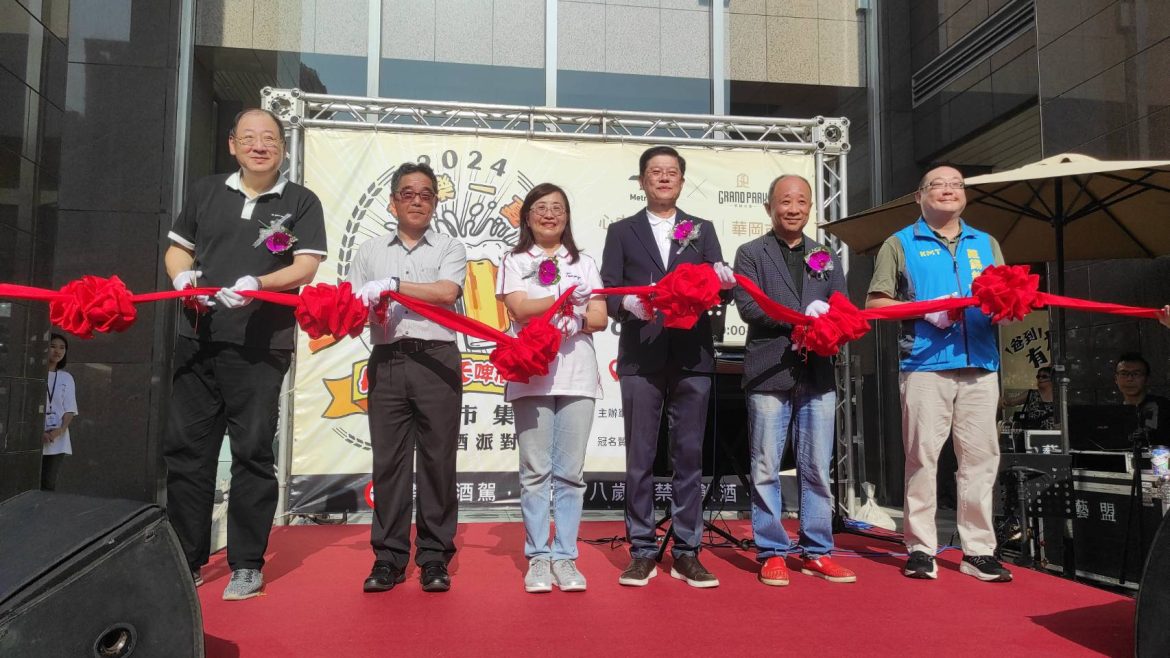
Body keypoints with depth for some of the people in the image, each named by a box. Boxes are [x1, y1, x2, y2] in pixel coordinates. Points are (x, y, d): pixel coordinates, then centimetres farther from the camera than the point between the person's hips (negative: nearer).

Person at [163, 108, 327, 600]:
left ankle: (247, 565, 12)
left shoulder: (301, 202, 4)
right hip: (198, 339, 4)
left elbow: (305, 266, -7)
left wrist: (255, 284, -23)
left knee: (253, 453, 1)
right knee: (186, 448, 7)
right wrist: (182, 275, -4)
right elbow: (177, 247, 19)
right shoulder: (206, 191, 15)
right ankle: (187, 560, 20)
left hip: (261, 346, -4)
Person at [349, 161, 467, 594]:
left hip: (436, 360, -1)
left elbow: (447, 292, -6)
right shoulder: (370, 252, 19)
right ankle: (389, 557, 10)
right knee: (388, 459, 1)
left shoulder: (450, 248, 12)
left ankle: (434, 557, 9)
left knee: (437, 460, 0)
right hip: (387, 361, 2)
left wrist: (392, 284, -11)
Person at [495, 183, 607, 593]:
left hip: (577, 373, 2)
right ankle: (538, 558, 8)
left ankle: (565, 557, 10)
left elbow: (600, 318, 9)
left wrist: (577, 321, -11)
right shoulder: (515, 262, 12)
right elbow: (519, 309, -5)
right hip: (531, 372, -2)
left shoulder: (584, 263, 18)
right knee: (535, 470, 0)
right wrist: (567, 297, -11)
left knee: (570, 472, 1)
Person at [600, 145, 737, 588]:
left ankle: (686, 552, 14)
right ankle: (642, 552, 12)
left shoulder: (702, 230, 14)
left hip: (692, 357, 1)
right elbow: (608, 291, 3)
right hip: (641, 357, -1)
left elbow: (717, 285, 4)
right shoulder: (621, 231, 11)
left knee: (689, 456, 5)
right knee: (640, 457, 3)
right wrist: (628, 303, -18)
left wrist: (724, 281, -19)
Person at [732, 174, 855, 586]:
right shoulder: (750, 253, 6)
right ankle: (771, 553, 12)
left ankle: (816, 553, 19)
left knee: (817, 470, 8)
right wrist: (800, 318, -16)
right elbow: (747, 305, -7)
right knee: (766, 470, 1)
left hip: (818, 376, 4)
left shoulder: (826, 257, 19)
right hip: (769, 375, -3)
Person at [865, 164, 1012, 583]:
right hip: (925, 365, -3)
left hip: (980, 365, 3)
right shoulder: (900, 244, 11)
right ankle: (921, 549, 5)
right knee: (922, 456, -4)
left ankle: (978, 551, 10)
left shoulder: (986, 244, 22)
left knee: (981, 456, 2)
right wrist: (925, 311, -10)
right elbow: (875, 303, 3)